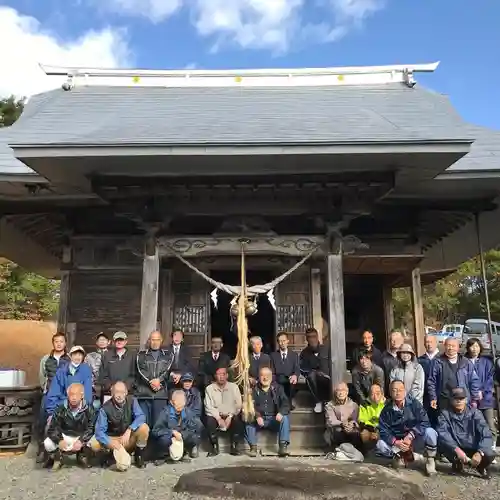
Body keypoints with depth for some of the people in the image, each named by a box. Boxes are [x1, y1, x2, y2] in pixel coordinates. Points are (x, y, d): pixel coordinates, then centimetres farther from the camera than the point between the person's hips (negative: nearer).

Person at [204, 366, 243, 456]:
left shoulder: (234, 387, 3)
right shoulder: (209, 388, 2)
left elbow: (238, 405, -3)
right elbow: (208, 407, -5)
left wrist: (230, 417, -17)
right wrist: (218, 418, -19)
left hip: (230, 416, 0)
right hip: (216, 416, 0)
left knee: (237, 420, -30)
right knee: (210, 421, -31)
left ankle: (234, 447, -12)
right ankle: (215, 447, -12)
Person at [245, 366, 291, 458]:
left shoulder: (278, 388, 9)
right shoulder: (254, 390, 8)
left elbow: (286, 404, -2)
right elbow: (251, 406, -5)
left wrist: (281, 412, -24)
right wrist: (257, 416, -26)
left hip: (274, 419, 0)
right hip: (258, 419, 0)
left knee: (285, 418, -28)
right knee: (248, 420, -28)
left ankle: (283, 446, -27)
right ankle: (253, 447, -22)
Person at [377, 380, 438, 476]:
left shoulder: (414, 404, -11)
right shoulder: (387, 409, -5)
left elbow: (424, 422, -20)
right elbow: (383, 430, -7)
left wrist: (410, 436, -29)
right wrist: (395, 442, -24)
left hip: (416, 441, -2)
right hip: (397, 442, 2)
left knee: (430, 432, -30)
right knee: (380, 445, -23)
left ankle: (430, 461, -7)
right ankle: (409, 456, -4)